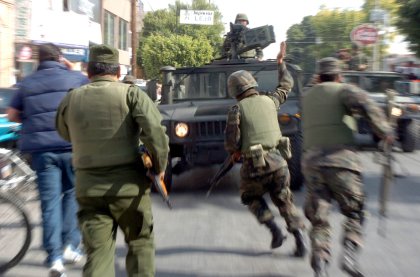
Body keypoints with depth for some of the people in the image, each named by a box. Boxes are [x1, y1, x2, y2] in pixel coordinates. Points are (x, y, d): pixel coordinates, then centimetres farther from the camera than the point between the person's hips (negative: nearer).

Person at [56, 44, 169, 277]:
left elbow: (65, 134, 20)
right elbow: (154, 130, -16)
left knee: (98, 253, 6)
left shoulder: (71, 99, 5)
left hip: (88, 186, 2)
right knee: (140, 244, 17)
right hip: (128, 184, -2)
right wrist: (160, 165, -5)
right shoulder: (130, 93, -4)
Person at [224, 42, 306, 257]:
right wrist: (280, 62, 35)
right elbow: (286, 85, 25)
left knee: (251, 197, 21)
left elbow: (231, 140, -11)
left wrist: (234, 153, 11)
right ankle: (299, 240, 4)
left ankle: (274, 229, 6)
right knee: (284, 201, 14)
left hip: (253, 164, -3)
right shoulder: (269, 101, 6)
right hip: (277, 161, 4)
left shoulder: (237, 109, -7)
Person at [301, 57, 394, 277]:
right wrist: (384, 131, -6)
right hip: (341, 160, -4)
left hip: (312, 162, 4)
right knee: (354, 213, 11)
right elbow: (365, 104, -16)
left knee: (319, 219, 7)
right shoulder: (344, 91, 3)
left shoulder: (307, 97, 18)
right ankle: (349, 255, -7)